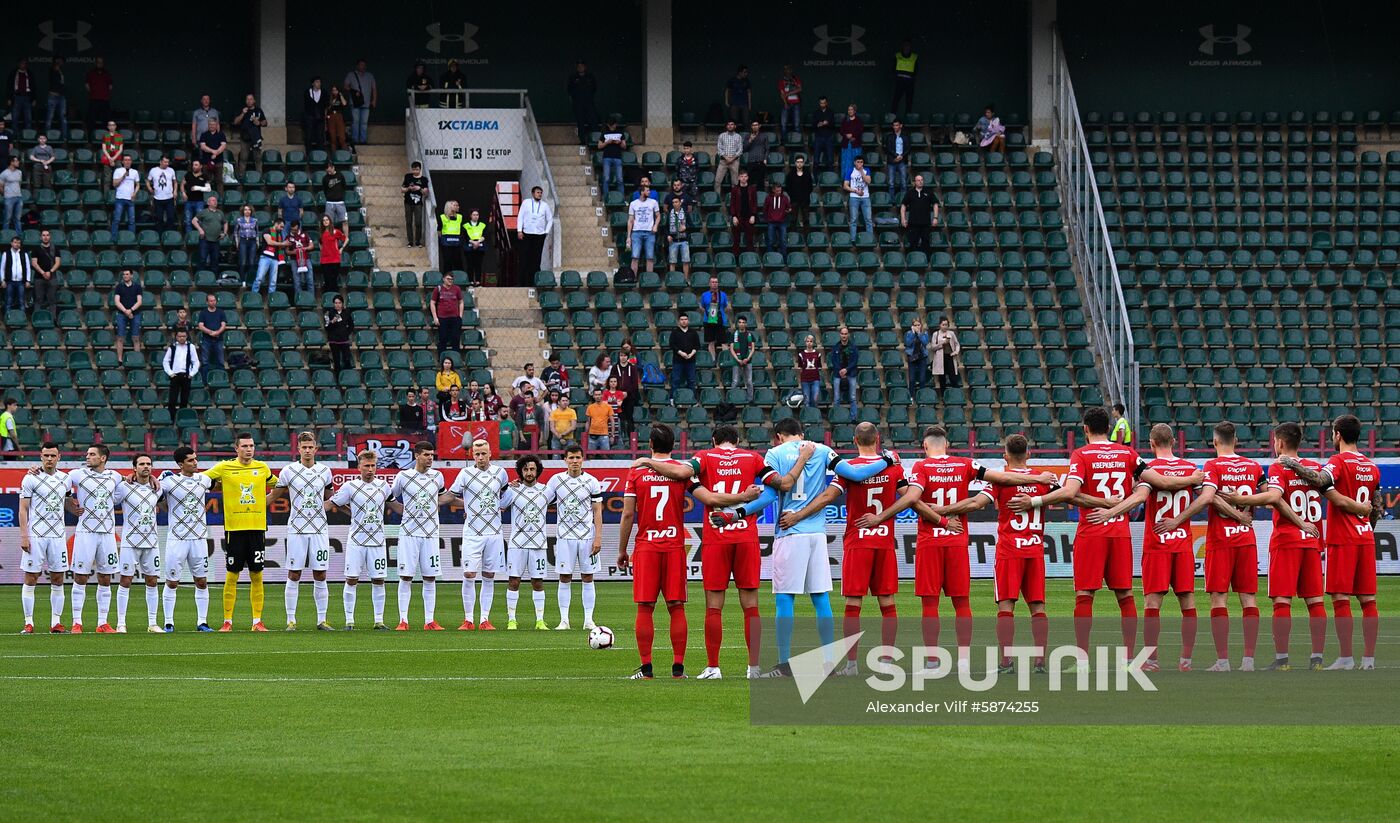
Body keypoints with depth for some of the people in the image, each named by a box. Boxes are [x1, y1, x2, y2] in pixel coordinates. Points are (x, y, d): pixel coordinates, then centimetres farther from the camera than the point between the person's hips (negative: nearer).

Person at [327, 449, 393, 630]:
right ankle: (349, 621, 3)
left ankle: (379, 621, 8)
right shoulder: (350, 486, -1)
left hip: (377, 540, 2)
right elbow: (330, 504, 1)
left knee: (378, 580, 2)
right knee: (351, 580, -2)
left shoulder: (383, 485, 7)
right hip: (356, 540, -2)